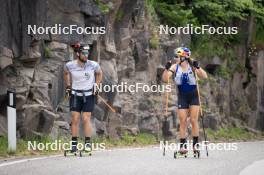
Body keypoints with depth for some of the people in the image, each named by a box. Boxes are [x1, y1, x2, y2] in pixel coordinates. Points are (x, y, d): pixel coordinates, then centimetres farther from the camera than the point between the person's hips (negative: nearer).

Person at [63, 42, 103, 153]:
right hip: (75, 95, 1)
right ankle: (74, 144, 5)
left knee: (86, 119, -5)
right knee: (75, 119, -2)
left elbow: (99, 74, 10)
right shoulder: (70, 65, -11)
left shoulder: (93, 65, -12)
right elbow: (66, 73, 14)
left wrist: (96, 85, 4)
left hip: (89, 95, -1)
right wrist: (68, 86, 11)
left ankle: (88, 143, 4)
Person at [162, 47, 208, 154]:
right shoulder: (175, 67, -4)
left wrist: (198, 68, -31)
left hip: (193, 96, -2)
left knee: (194, 120, -5)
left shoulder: (192, 66, -9)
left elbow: (204, 77, -15)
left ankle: (195, 144, 1)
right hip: (182, 97, 2)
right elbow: (165, 79, -11)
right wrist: (167, 69, -28)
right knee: (183, 122, -1)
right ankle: (182, 146, 2)